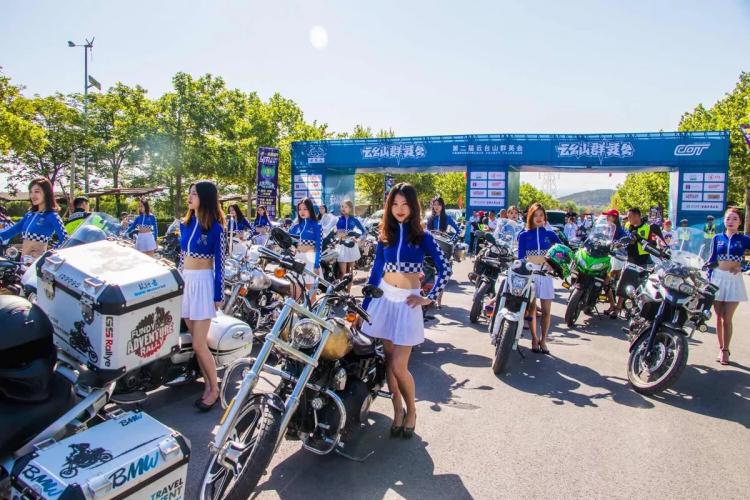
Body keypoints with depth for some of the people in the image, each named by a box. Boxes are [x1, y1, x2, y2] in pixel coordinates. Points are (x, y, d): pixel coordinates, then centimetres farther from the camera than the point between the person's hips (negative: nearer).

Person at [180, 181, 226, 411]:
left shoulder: (215, 228, -8)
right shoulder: (185, 224, 10)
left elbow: (219, 263, -8)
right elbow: (181, 256, 17)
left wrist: (218, 296, -10)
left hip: (203, 283, -6)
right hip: (185, 282, 6)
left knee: (199, 345, -6)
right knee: (197, 342, 9)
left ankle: (214, 389, 10)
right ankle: (207, 383, 22)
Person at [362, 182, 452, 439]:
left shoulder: (422, 236, -2)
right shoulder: (385, 236, 7)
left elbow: (445, 269, -3)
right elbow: (375, 271, 10)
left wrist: (429, 298, -7)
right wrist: (364, 307, 8)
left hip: (407, 303, -3)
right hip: (383, 300, 4)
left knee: (399, 366, -7)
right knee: (388, 360, 7)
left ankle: (411, 410, 18)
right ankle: (397, 410, 25)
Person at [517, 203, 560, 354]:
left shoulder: (550, 234, 6)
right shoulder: (524, 235, 3)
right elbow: (520, 256, 1)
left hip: (545, 273, 1)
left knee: (546, 310, 0)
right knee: (531, 307, 5)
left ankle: (543, 340, 16)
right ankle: (534, 339, 18)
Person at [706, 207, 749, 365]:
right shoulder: (717, 238, 6)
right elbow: (711, 260, 9)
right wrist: (708, 280, 5)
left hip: (734, 281, -2)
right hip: (717, 279, 2)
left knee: (727, 318, -3)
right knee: (719, 317, 7)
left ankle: (725, 350, 8)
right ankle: (721, 349, 16)